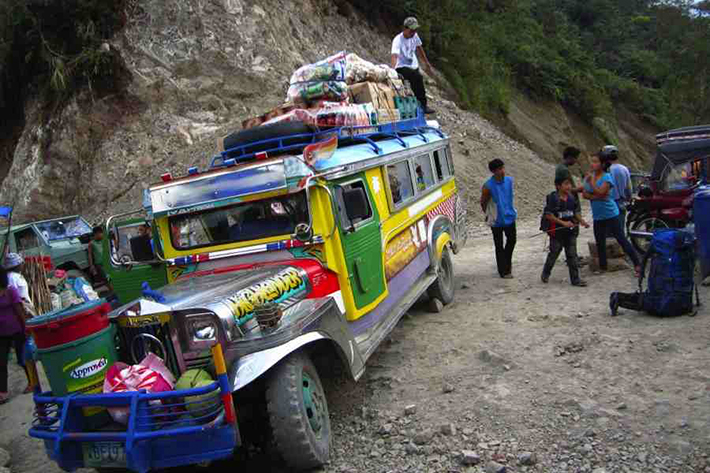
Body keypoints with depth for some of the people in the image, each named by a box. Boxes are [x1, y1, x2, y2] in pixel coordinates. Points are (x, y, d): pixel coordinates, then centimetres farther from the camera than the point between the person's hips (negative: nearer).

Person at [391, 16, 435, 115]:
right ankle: (422, 105, -21)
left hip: (414, 66, 7)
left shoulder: (415, 36, 1)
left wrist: (426, 63, 25)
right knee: (417, 77, -31)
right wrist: (392, 70, -53)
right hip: (402, 67, -7)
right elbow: (394, 56, -36)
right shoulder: (398, 40, -21)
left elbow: (419, 49, 18)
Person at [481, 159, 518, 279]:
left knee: (512, 240, 17)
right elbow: (483, 203, -6)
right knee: (499, 246, 5)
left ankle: (507, 262, 42)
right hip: (496, 220, -5)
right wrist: (489, 215, 6)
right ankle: (503, 271, 16)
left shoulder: (509, 180, -5)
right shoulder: (488, 186, -20)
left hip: (509, 216, 5)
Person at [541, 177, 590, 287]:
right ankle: (545, 274, 33)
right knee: (553, 254, 11)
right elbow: (548, 215, -16)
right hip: (557, 232, -4)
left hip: (571, 232, 4)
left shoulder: (572, 198, 2)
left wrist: (582, 221, -6)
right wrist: (563, 223, -21)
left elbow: (576, 212, 12)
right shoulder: (553, 198, -15)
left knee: (572, 255, 7)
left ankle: (575, 279, 13)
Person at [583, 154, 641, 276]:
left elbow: (600, 192, -24)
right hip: (598, 216, 6)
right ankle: (602, 267, 25)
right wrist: (596, 197, -17)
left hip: (611, 214, -6)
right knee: (600, 243, 12)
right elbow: (585, 194, -2)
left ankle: (637, 264, 5)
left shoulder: (606, 177, -12)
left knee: (622, 239, -2)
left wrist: (591, 181, -19)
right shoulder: (589, 176, 4)